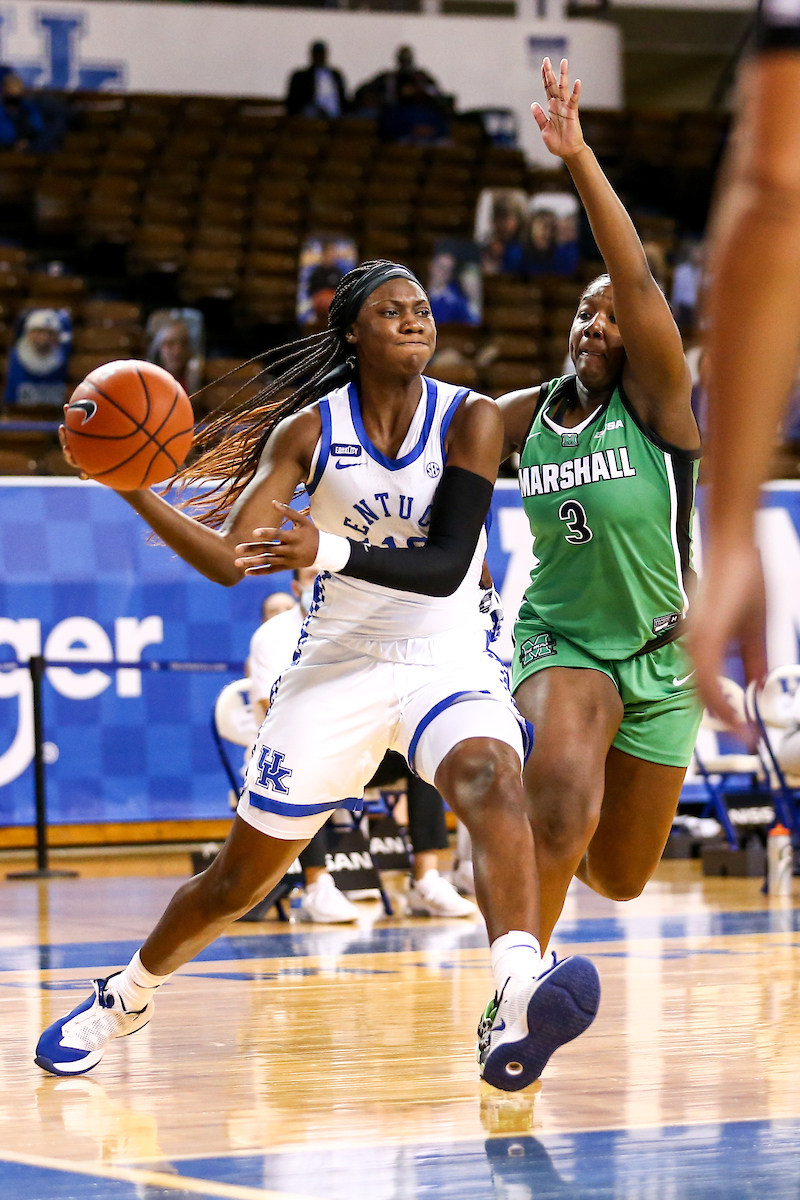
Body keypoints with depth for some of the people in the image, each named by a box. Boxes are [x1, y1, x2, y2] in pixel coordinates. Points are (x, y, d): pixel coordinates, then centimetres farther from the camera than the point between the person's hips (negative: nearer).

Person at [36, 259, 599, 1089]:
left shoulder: (470, 421, -9)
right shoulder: (311, 430, -5)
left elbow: (447, 567, -19)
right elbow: (229, 559, -8)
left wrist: (329, 550, -33)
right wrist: (134, 492, -22)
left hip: (447, 661, -1)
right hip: (338, 667, 2)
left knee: (491, 778, -36)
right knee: (239, 879, 11)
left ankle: (519, 995, -58)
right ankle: (127, 996, 40)